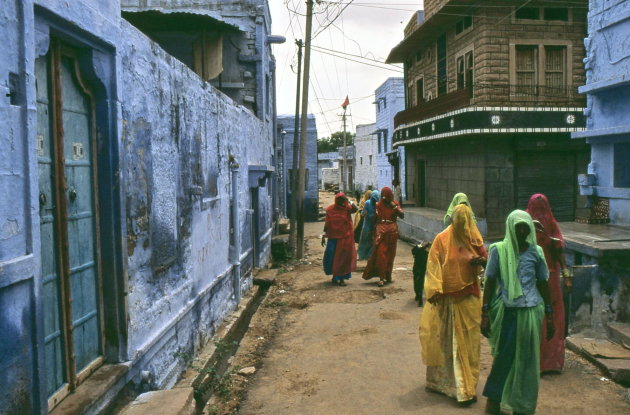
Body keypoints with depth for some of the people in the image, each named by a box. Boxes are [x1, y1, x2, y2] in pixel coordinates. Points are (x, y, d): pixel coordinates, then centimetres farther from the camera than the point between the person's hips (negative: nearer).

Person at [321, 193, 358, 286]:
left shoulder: (347, 208, -3)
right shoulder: (330, 209, 0)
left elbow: (355, 209, -25)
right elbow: (327, 223, 5)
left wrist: (348, 201, -22)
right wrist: (324, 235, 4)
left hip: (345, 238, -1)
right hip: (333, 237, 1)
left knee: (343, 258, 4)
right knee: (331, 257, 4)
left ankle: (341, 278, 14)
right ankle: (334, 276, 24)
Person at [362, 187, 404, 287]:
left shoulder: (395, 204, 5)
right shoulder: (378, 205, 2)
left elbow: (402, 215, -5)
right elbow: (375, 218, 6)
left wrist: (395, 207, -18)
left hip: (392, 232, 2)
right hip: (381, 232, -2)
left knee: (390, 255, 9)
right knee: (381, 254, -9)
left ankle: (388, 276, 21)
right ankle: (381, 277, -8)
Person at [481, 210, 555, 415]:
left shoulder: (536, 252, 3)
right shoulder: (498, 250, -4)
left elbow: (543, 284, 10)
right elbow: (490, 282, -2)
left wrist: (549, 315, 9)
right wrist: (485, 314, -5)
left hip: (530, 312, 2)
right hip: (505, 311, -2)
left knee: (527, 359, 8)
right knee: (504, 356, 5)